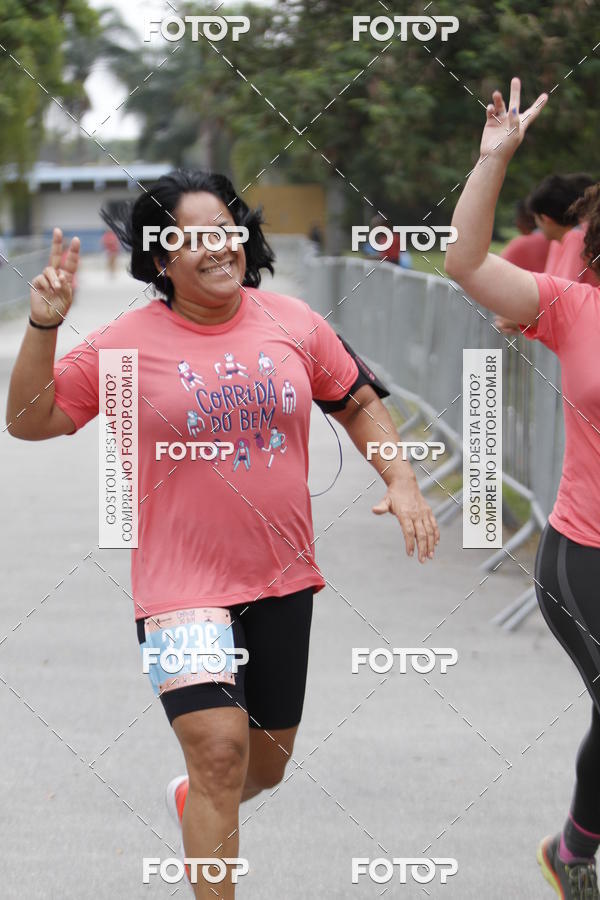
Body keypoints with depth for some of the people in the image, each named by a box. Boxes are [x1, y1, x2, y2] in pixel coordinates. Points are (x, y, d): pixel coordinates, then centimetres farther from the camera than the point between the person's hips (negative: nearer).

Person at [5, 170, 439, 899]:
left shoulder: (294, 325, 0)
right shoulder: (124, 344, -8)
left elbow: (358, 405, 13)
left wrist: (401, 481, -1)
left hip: (282, 579, 4)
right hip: (181, 584, -4)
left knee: (267, 761, 17)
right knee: (220, 747, -19)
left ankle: (193, 799, 52)